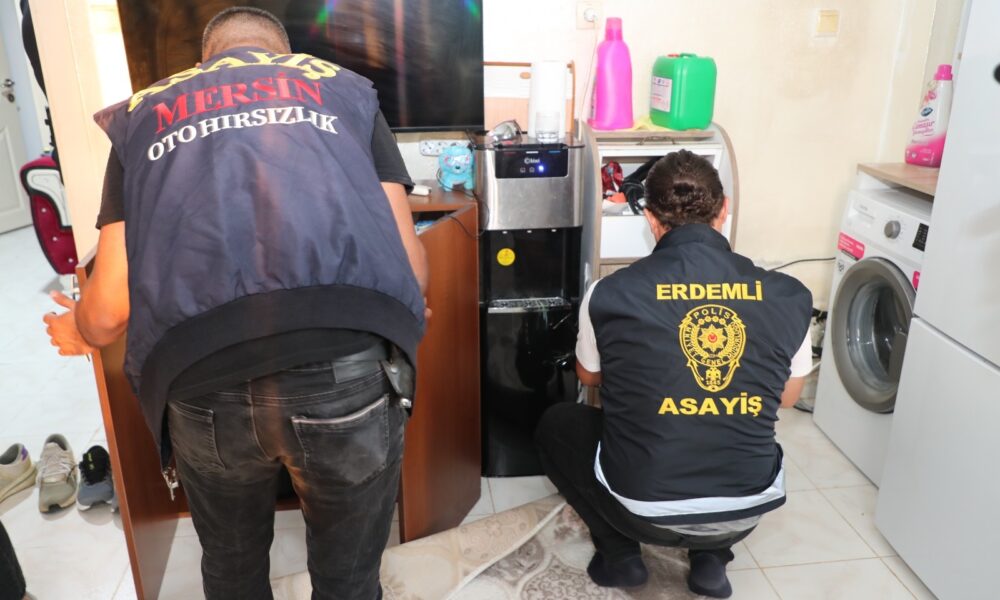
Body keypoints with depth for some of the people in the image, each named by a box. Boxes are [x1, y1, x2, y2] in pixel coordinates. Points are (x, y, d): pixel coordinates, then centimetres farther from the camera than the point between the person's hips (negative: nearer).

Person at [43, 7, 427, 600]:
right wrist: (405, 315, 36)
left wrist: (77, 332, 39)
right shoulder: (346, 89, 21)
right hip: (350, 368, -1)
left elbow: (111, 306, 14)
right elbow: (410, 265, 12)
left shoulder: (144, 114, 23)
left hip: (203, 383, 2)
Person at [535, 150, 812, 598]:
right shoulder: (789, 297, -6)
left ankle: (620, 556, 18)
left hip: (644, 510, -2)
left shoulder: (611, 293, -12)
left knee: (556, 425, 24)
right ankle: (712, 557, 22)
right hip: (747, 510, 3)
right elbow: (786, 398, 12)